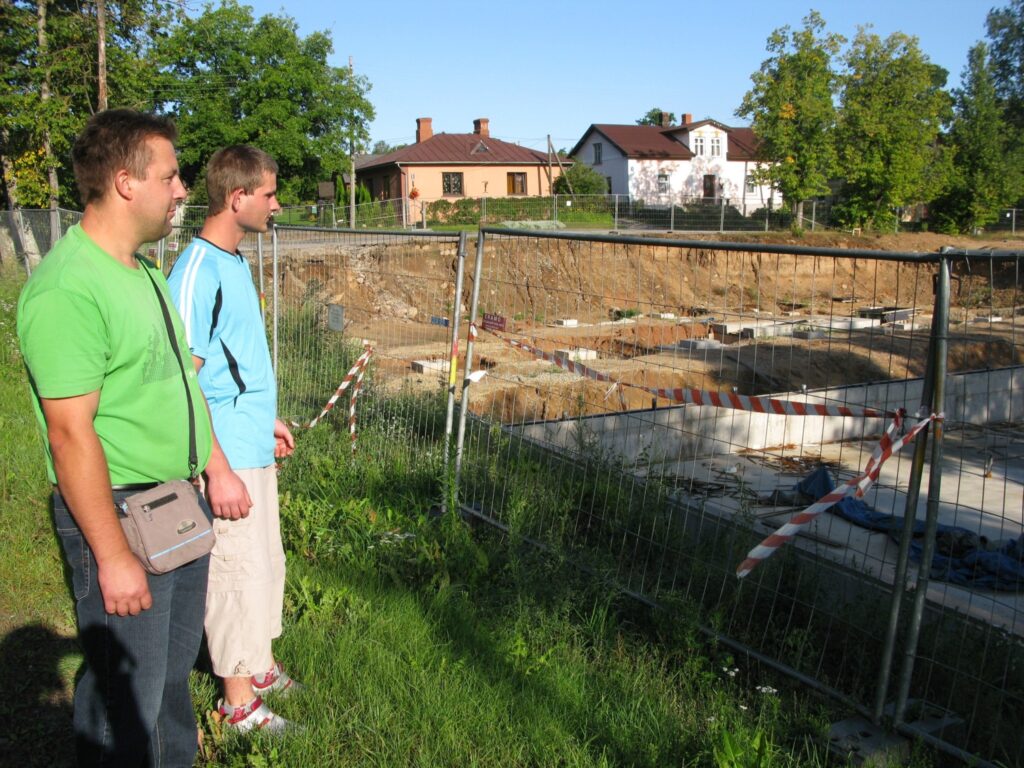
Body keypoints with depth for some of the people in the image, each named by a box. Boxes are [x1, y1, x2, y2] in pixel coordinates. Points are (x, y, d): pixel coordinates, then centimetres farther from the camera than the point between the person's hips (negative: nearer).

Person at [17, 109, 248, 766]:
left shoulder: (146, 270, 9)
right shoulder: (68, 288, -22)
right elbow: (71, 433, -24)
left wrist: (218, 466, 19)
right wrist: (113, 557, -22)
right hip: (120, 510, -9)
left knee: (176, 661, 24)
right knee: (127, 692, 6)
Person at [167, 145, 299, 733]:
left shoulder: (235, 262, 10)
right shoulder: (197, 271, -19)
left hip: (254, 448, 9)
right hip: (227, 458, -9)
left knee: (267, 562, 19)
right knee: (240, 570, 2)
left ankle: (261, 665, 36)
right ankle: (240, 702, 18)